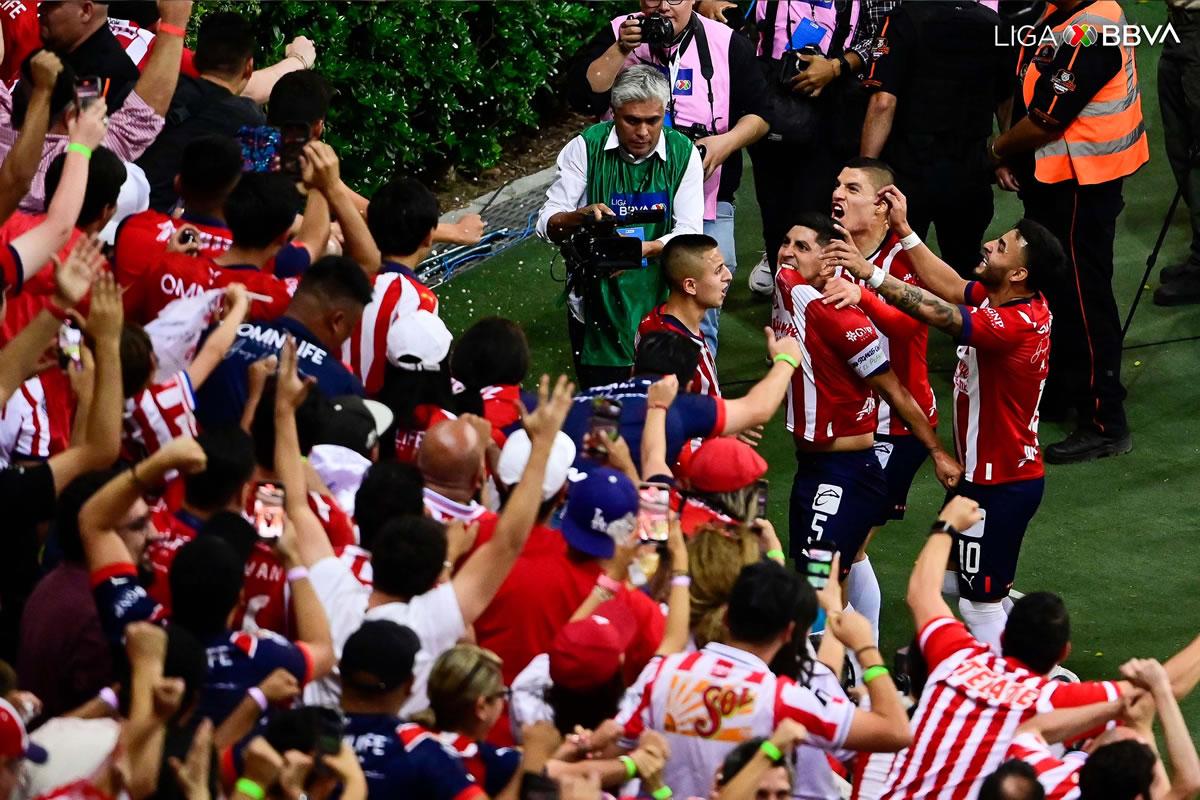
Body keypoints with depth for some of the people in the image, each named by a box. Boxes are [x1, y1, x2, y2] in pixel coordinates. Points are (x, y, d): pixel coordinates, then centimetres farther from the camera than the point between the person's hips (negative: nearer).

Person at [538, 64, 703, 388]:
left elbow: (689, 233, -10)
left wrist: (645, 249, -30)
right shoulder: (586, 147, -6)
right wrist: (581, 216, -28)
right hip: (597, 307, -1)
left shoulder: (683, 153, -3)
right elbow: (548, 225, -5)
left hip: (660, 305, 1)